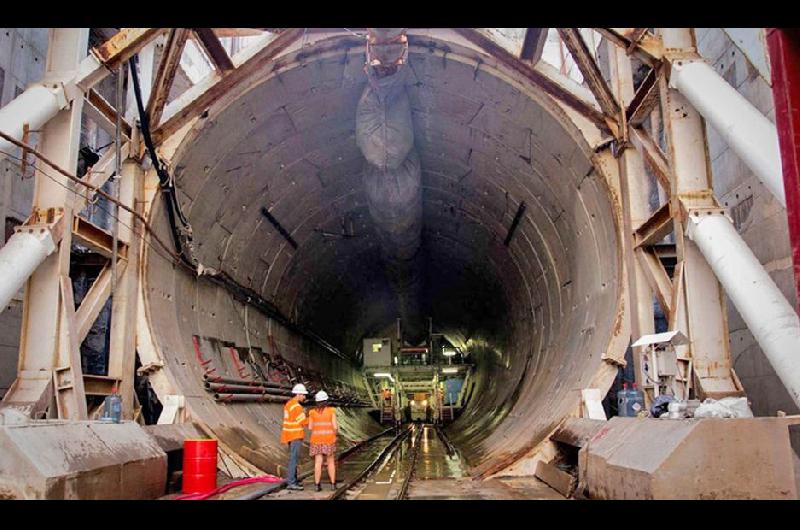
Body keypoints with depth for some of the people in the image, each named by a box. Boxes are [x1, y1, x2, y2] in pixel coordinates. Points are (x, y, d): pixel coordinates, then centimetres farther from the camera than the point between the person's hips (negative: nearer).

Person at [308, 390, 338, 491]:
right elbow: (335, 426, -11)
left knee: (318, 463, 3)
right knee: (331, 462, 11)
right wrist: (335, 432, 10)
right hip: (329, 439, -1)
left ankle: (317, 485, -2)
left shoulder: (313, 412, -2)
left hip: (317, 440, 1)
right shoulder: (331, 411, -8)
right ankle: (333, 484, 12)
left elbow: (310, 427, -1)